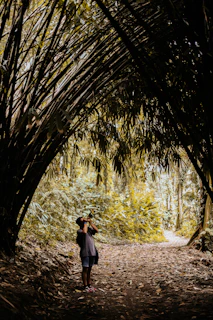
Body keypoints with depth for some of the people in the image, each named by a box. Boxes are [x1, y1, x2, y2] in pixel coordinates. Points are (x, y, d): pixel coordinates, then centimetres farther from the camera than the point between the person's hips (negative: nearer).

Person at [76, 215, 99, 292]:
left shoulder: (89, 228, 11)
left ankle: (89, 285, 23)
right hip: (85, 253, -6)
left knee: (89, 269, 15)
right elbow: (84, 232, -30)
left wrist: (90, 222, -6)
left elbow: (96, 230, -2)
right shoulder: (79, 231, -9)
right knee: (85, 269, 1)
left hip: (92, 252, 6)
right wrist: (85, 222, -17)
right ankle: (85, 286, 7)